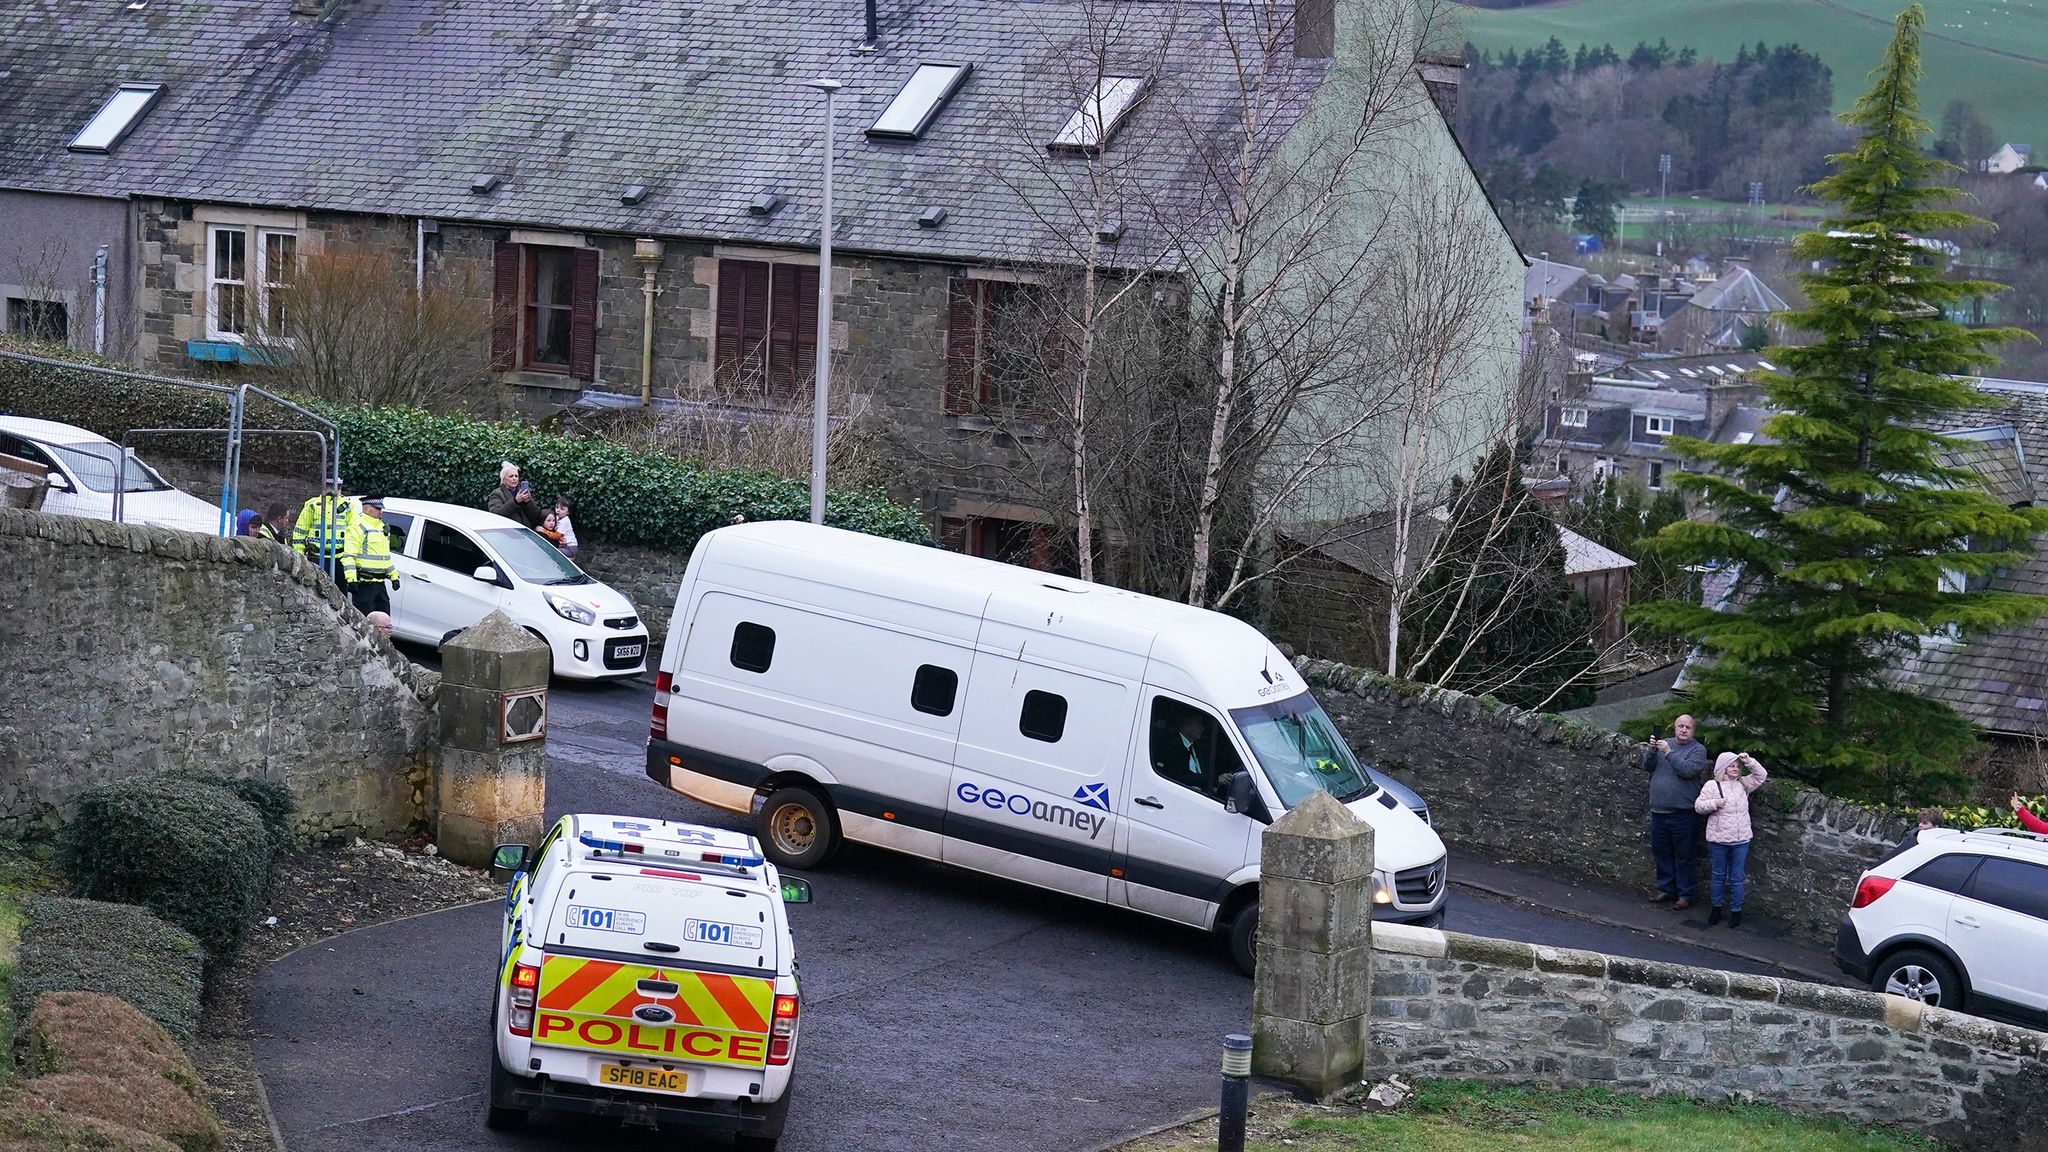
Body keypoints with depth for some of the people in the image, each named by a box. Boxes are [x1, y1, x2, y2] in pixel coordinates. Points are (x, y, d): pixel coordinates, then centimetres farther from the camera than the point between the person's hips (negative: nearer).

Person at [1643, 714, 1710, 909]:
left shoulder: (1698, 750, -4)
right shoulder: (1664, 743, 11)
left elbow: (1688, 770, -20)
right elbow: (1647, 767, 8)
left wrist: (1668, 753, -20)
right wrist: (1651, 751, -10)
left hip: (1682, 813, -6)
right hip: (1658, 811, 6)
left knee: (1683, 856, 1)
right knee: (1661, 851, 14)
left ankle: (1684, 895, 8)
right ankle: (1666, 889, 26)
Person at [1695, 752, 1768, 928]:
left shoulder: (1743, 784, 6)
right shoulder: (1711, 786, -5)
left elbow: (1761, 775, 4)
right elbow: (1698, 806, -4)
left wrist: (1749, 761, -8)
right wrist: (1713, 803, -22)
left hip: (1740, 840, 2)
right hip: (1718, 840, -2)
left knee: (1737, 878, 7)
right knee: (1718, 875, 12)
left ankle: (1736, 910, 17)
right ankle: (1716, 907, 25)